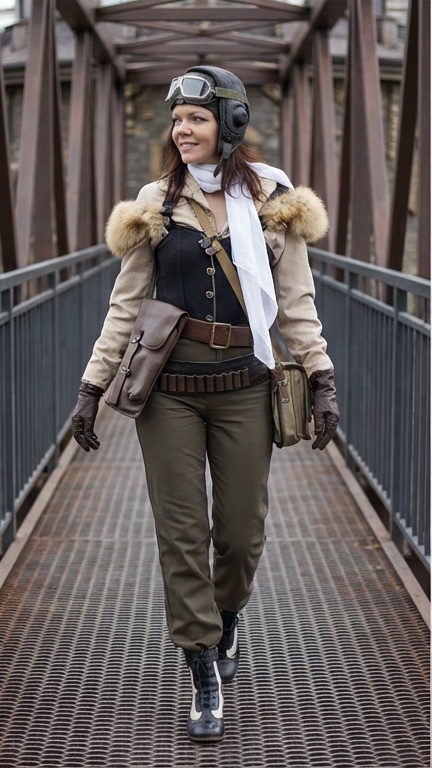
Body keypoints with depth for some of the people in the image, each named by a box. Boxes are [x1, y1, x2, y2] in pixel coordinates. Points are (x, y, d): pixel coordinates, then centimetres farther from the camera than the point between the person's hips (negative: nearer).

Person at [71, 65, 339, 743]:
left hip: (242, 388, 0)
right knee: (181, 531, -1)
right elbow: (126, 304, 7)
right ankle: (205, 674, 11)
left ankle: (226, 619, 38)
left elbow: (296, 301, 4)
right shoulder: (156, 203, 5)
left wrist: (322, 378, -4)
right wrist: (93, 384, 3)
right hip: (169, 388, 0)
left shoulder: (272, 200, 4)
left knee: (242, 529, 5)